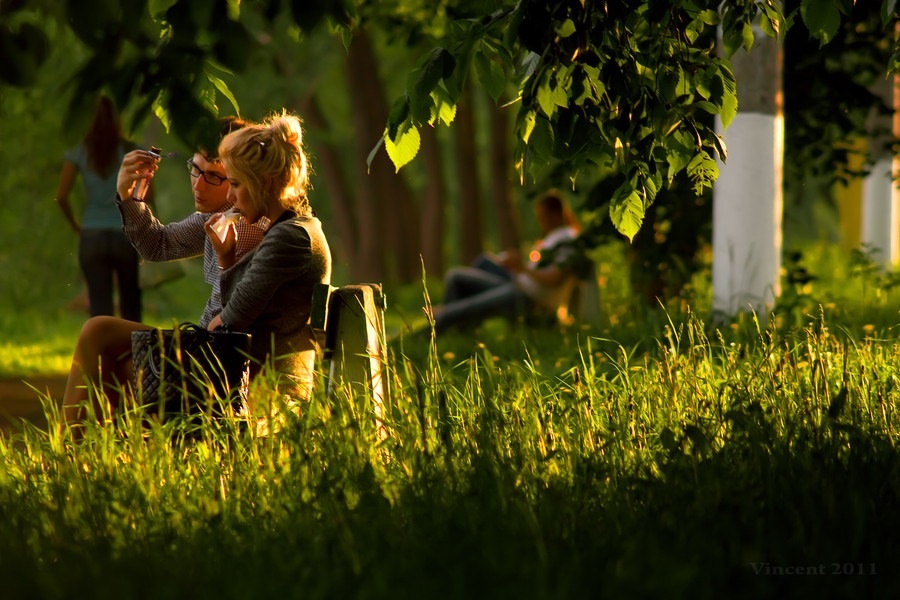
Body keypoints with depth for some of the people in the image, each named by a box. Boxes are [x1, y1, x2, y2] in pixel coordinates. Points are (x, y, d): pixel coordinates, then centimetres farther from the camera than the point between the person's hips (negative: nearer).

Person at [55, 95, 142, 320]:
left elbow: (61, 196, -5)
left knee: (100, 309, 1)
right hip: (127, 234, 0)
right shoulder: (131, 150, -1)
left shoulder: (79, 153, 1)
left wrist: (75, 224, 10)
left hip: (92, 236, 0)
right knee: (130, 307, 15)